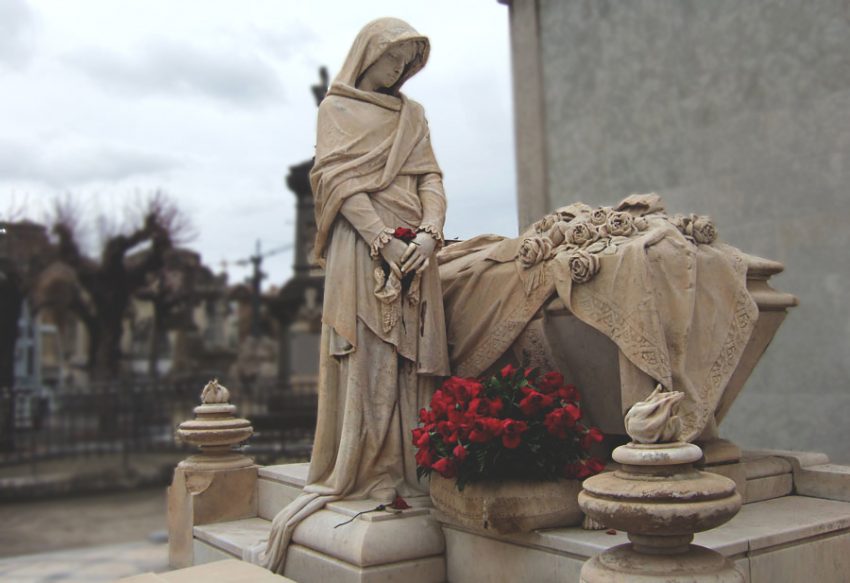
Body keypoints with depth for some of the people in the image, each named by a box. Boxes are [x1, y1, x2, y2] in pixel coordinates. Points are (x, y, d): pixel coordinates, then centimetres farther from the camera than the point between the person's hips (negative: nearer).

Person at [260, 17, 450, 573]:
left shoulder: (414, 114, 22)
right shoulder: (337, 107, 9)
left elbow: (430, 177, 11)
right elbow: (340, 179, -4)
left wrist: (429, 232, -9)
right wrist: (384, 239, -16)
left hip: (415, 250, 4)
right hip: (361, 247, -4)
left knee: (412, 359, 1)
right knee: (364, 358, -8)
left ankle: (407, 469, 6)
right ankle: (361, 474, -3)